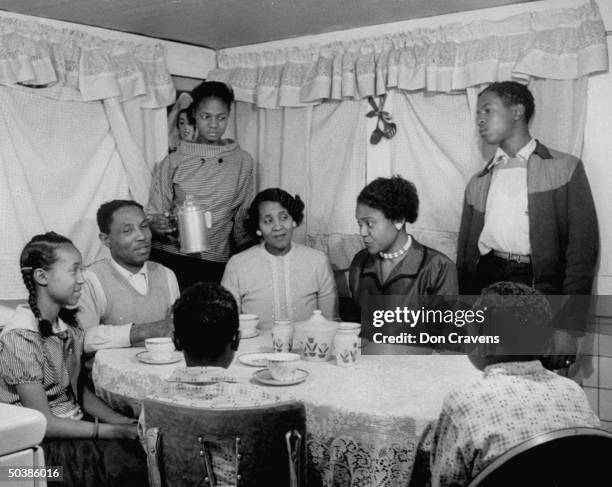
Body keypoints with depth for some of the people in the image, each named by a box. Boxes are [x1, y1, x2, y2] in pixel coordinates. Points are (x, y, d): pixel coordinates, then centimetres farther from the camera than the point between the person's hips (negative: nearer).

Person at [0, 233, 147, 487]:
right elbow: (44, 423, -18)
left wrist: (120, 420, -3)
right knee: (138, 464, -21)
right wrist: (115, 431, -17)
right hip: (45, 446, -7)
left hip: (76, 426, 7)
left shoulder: (68, 325, 4)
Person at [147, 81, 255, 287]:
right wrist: (157, 225, -16)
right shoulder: (173, 163, 4)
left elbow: (243, 219, 14)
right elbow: (152, 217, 5)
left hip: (215, 264, 1)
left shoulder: (242, 162, 7)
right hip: (168, 259, 0)